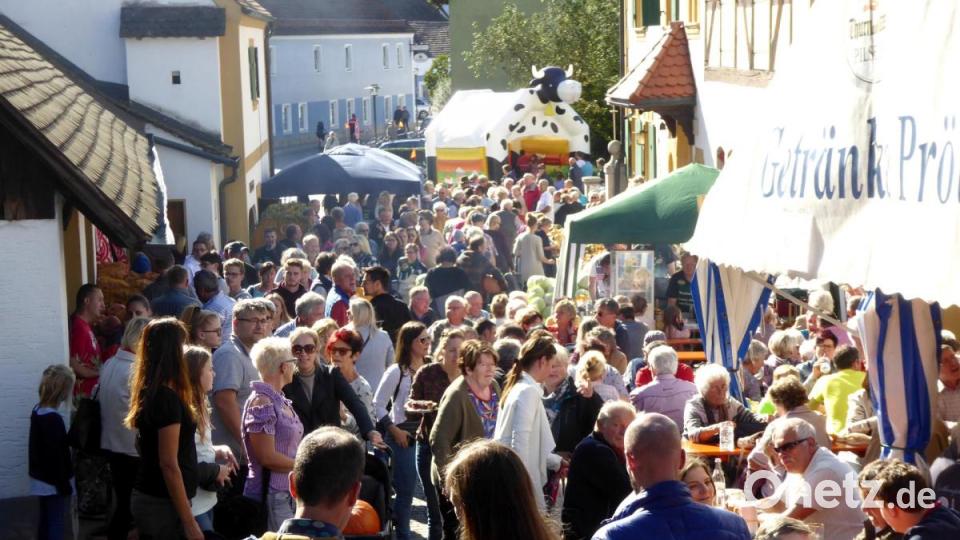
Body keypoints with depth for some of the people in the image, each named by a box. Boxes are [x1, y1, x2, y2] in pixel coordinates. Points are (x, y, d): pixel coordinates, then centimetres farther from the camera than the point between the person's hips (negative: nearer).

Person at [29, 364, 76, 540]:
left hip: (42, 479, 9)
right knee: (57, 523, -2)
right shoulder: (54, 420, -24)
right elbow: (56, 456, -23)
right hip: (54, 483, -9)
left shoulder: (37, 411, 3)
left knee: (45, 519, 18)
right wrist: (65, 485, -16)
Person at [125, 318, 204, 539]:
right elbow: (169, 464, -21)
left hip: (145, 497, 9)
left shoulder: (148, 393, 8)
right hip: (163, 503, -9)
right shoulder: (168, 398, -19)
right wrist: (189, 521, -20)